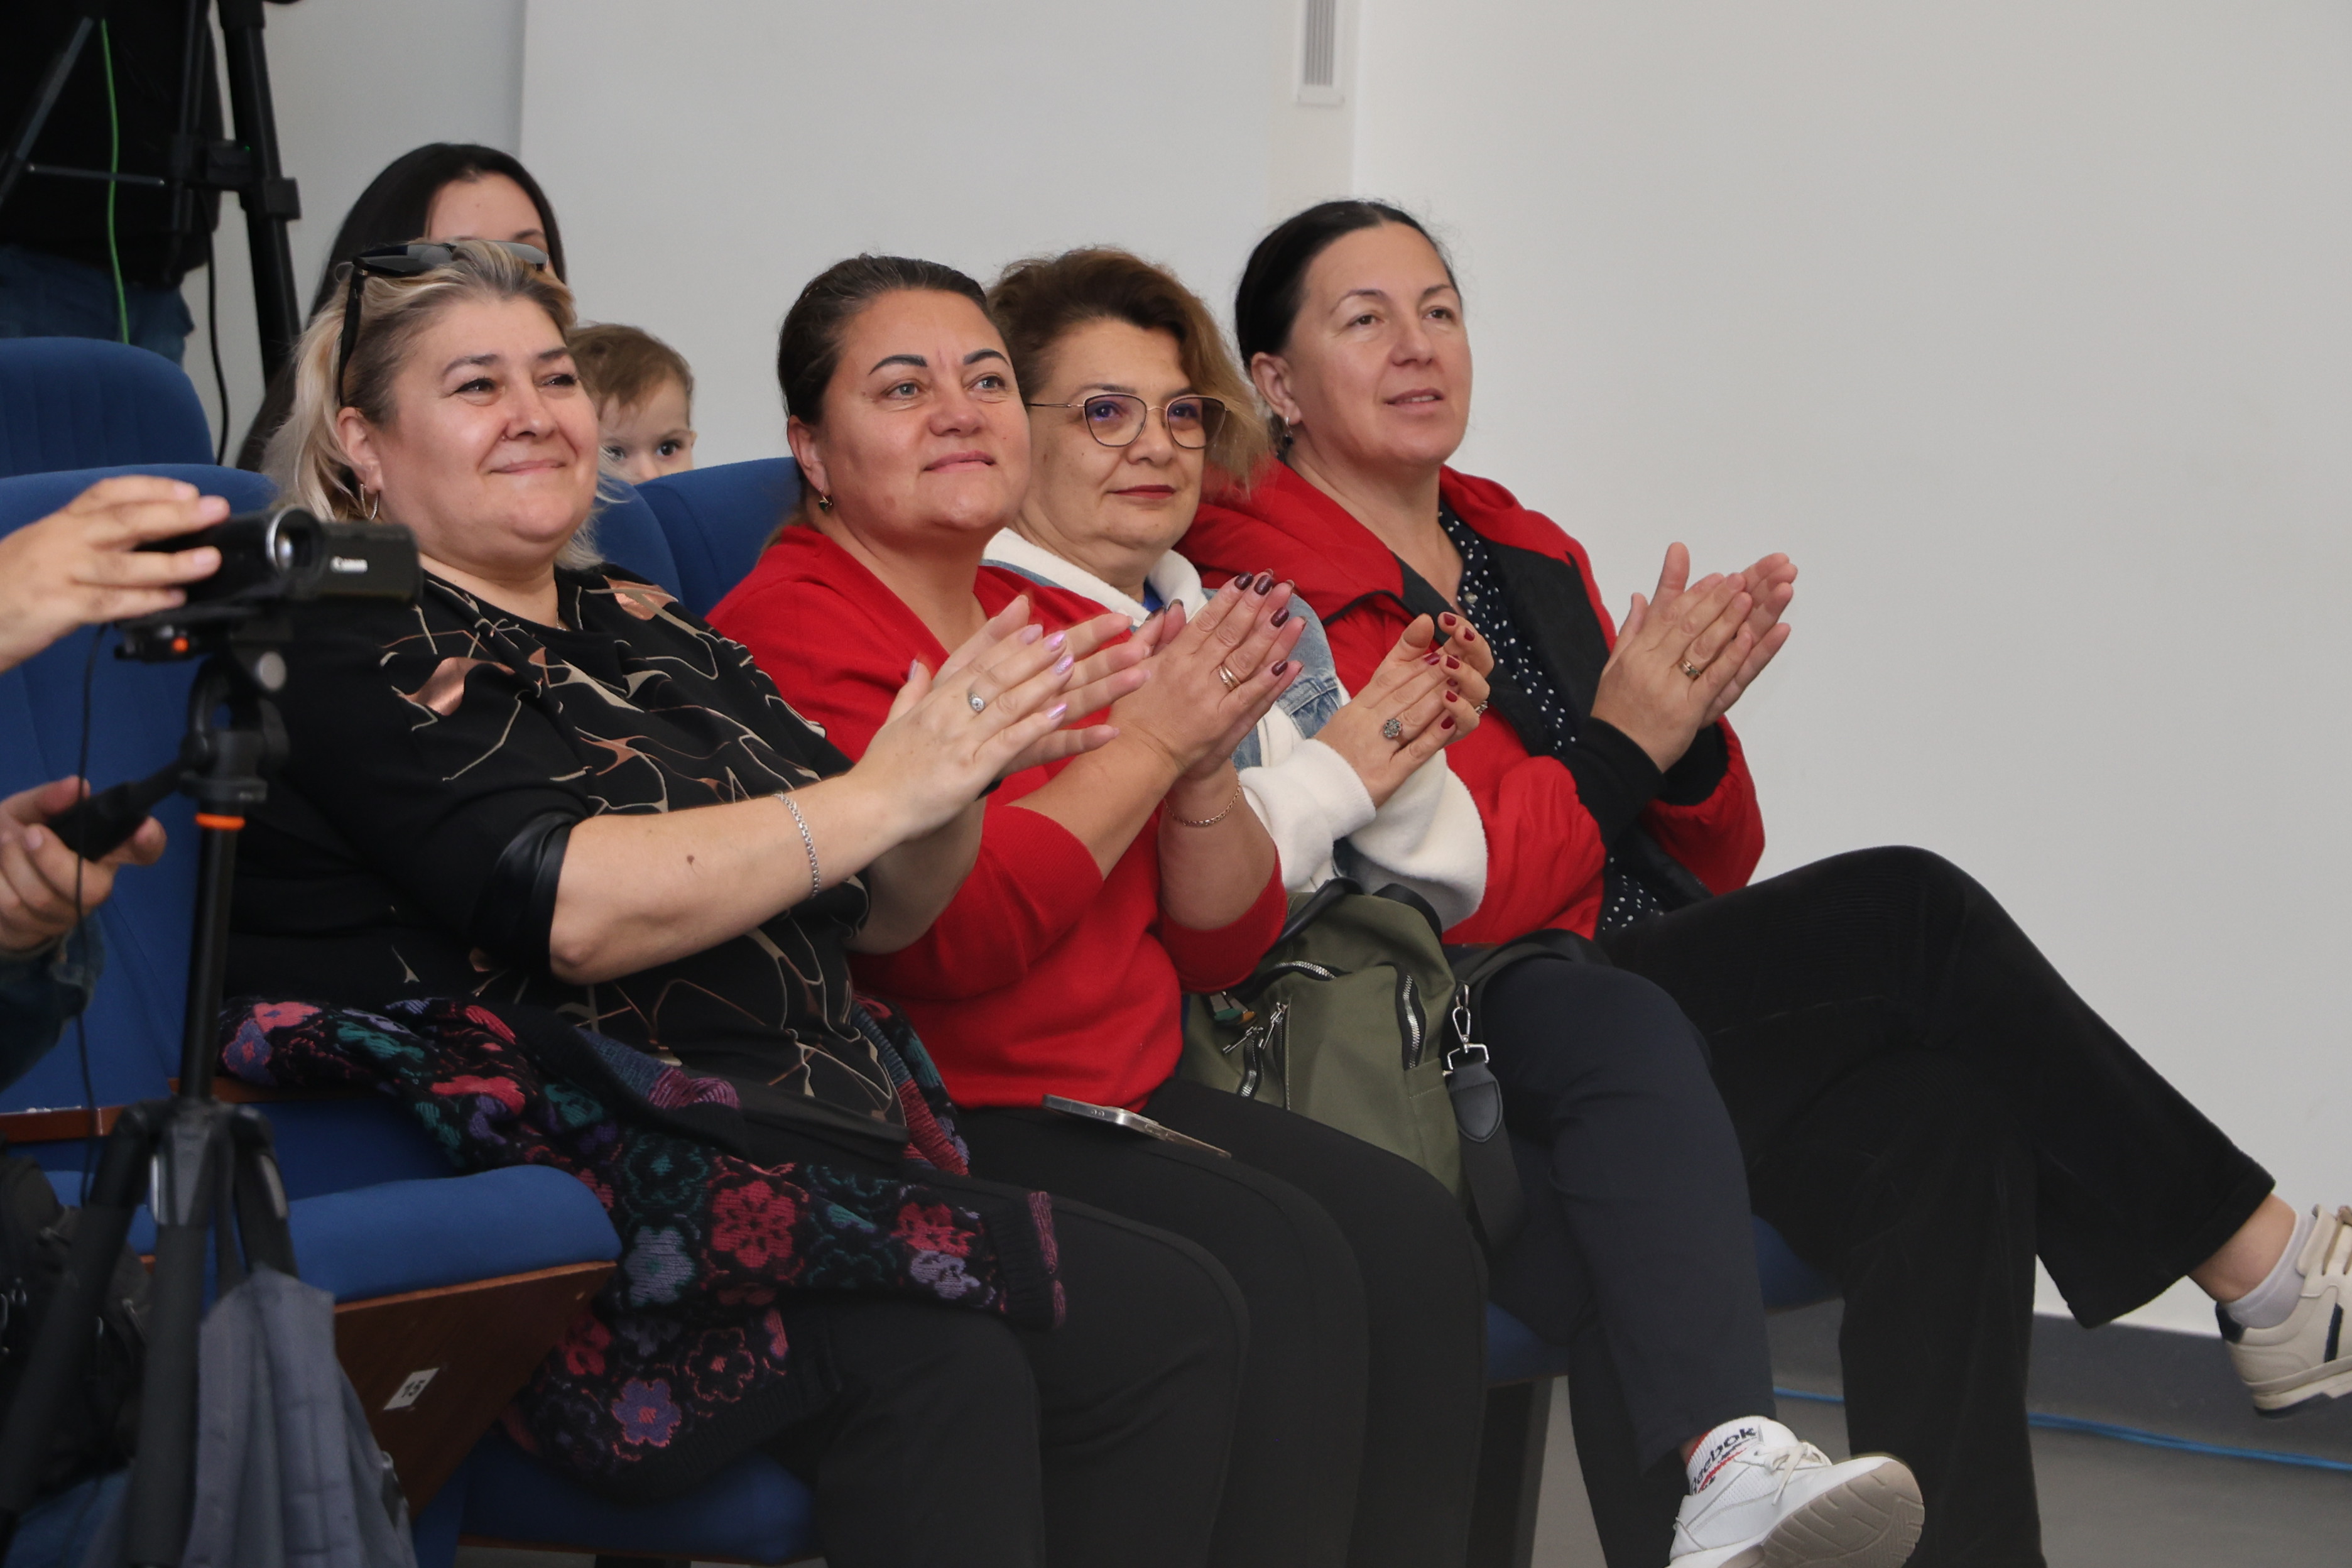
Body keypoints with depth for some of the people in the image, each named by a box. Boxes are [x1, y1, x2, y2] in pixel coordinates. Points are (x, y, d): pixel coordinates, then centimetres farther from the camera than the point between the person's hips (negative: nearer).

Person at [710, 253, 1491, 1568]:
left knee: (1412, 1234, -16)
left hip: (1132, 1100, 8)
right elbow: (946, 933, -21)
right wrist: (1147, 741, -11)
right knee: (1279, 1266, -26)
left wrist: (1207, 763, -3)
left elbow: (1223, 945, 17)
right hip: (942, 1126, -8)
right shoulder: (791, 633, -8)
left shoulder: (1060, 624, 17)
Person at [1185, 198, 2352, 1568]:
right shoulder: (1265, 589, -4)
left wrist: (1690, 730, -3)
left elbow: (1716, 865, 18)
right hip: (1492, 1052, -7)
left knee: (1944, 1131, -22)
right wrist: (1617, 747, -15)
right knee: (1907, 911, -18)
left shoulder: (1526, 554, 20)